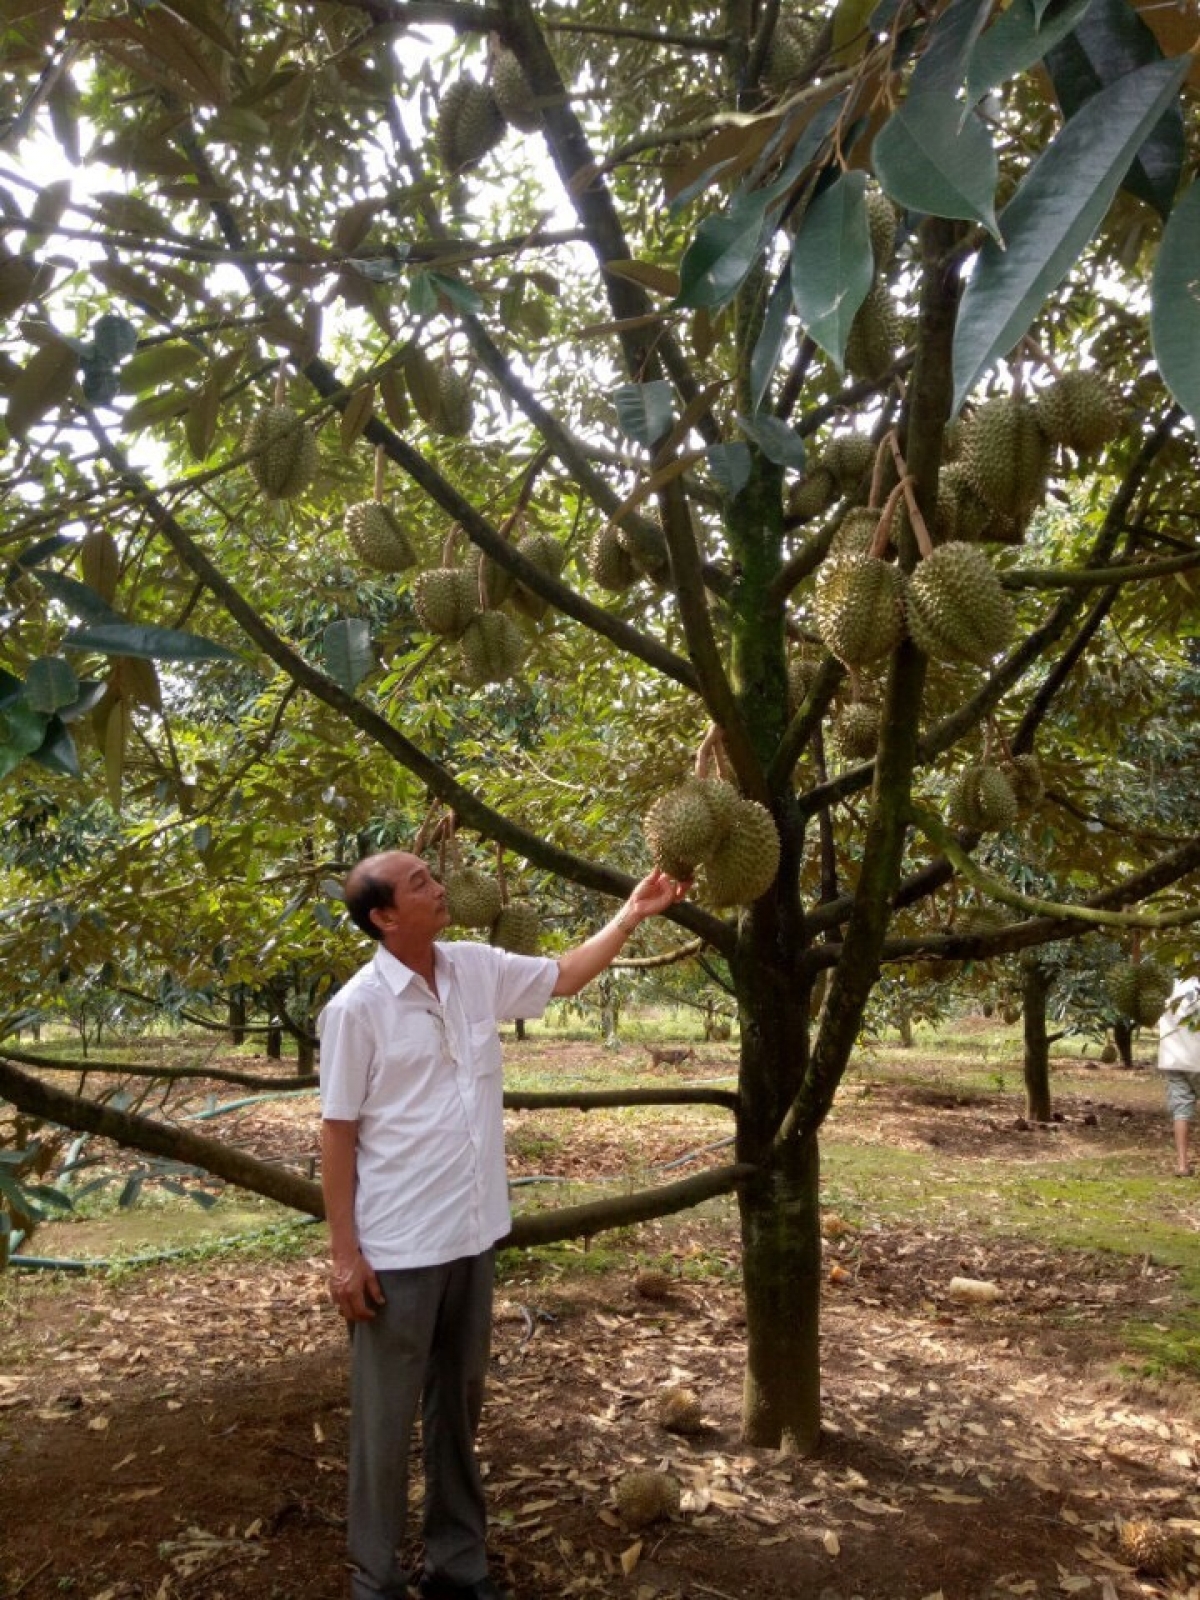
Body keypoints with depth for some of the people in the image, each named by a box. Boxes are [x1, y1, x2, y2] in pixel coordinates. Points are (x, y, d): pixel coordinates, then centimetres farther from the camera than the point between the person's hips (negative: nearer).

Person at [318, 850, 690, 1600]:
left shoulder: (477, 969, 0)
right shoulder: (357, 1007, -16)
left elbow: (563, 976, 16)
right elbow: (338, 1134, -11)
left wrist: (633, 915, 7)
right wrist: (344, 1253, -11)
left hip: (471, 1236, 6)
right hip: (397, 1249, -6)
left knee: (459, 1406, 20)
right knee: (387, 1419, 11)